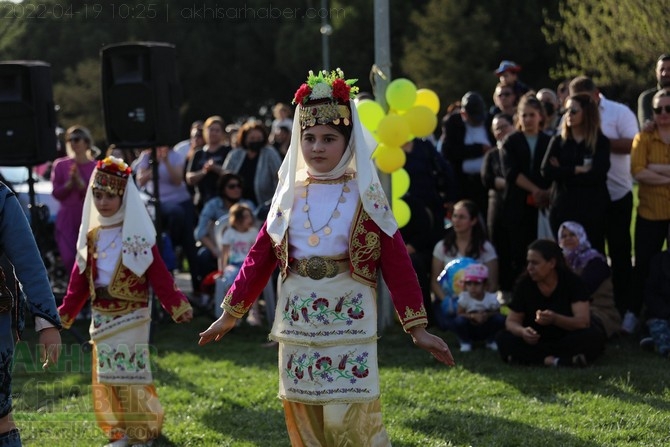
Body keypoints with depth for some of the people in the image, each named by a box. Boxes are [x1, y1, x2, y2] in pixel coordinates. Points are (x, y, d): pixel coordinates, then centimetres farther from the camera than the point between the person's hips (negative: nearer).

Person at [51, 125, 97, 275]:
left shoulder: (96, 167, 1)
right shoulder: (61, 165, 5)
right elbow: (56, 193, 3)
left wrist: (80, 183, -17)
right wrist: (69, 183, -13)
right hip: (67, 219, 1)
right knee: (69, 260, -8)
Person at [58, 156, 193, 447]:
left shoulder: (137, 235, -7)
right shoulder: (91, 236, 7)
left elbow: (158, 275, -11)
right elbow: (80, 281, 11)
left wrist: (178, 306, -19)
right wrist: (64, 313, 10)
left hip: (131, 316, -5)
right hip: (102, 316, 5)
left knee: (132, 375, -4)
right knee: (107, 375, 7)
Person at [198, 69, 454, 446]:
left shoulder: (364, 196, -4)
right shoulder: (290, 195, 6)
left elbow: (397, 263, -5)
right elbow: (260, 257, 10)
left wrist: (417, 327, -8)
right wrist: (231, 314, 11)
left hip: (349, 320, -4)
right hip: (298, 322, 4)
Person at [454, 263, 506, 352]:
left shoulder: (492, 298, -18)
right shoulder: (464, 297, -18)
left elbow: (496, 313, -8)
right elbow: (460, 314, -14)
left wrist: (487, 315, -30)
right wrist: (473, 316, -31)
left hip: (486, 330, 1)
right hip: (470, 330, -1)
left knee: (500, 318, -24)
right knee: (459, 320, -31)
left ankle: (491, 341, 3)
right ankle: (465, 342, -2)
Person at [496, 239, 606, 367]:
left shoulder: (573, 282, -13)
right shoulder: (524, 284, -5)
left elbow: (583, 322, -22)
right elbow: (512, 321, -3)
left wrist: (555, 319, -42)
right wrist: (523, 331, -29)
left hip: (567, 339, -2)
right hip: (535, 340, 2)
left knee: (595, 337, -32)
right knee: (503, 339, -24)